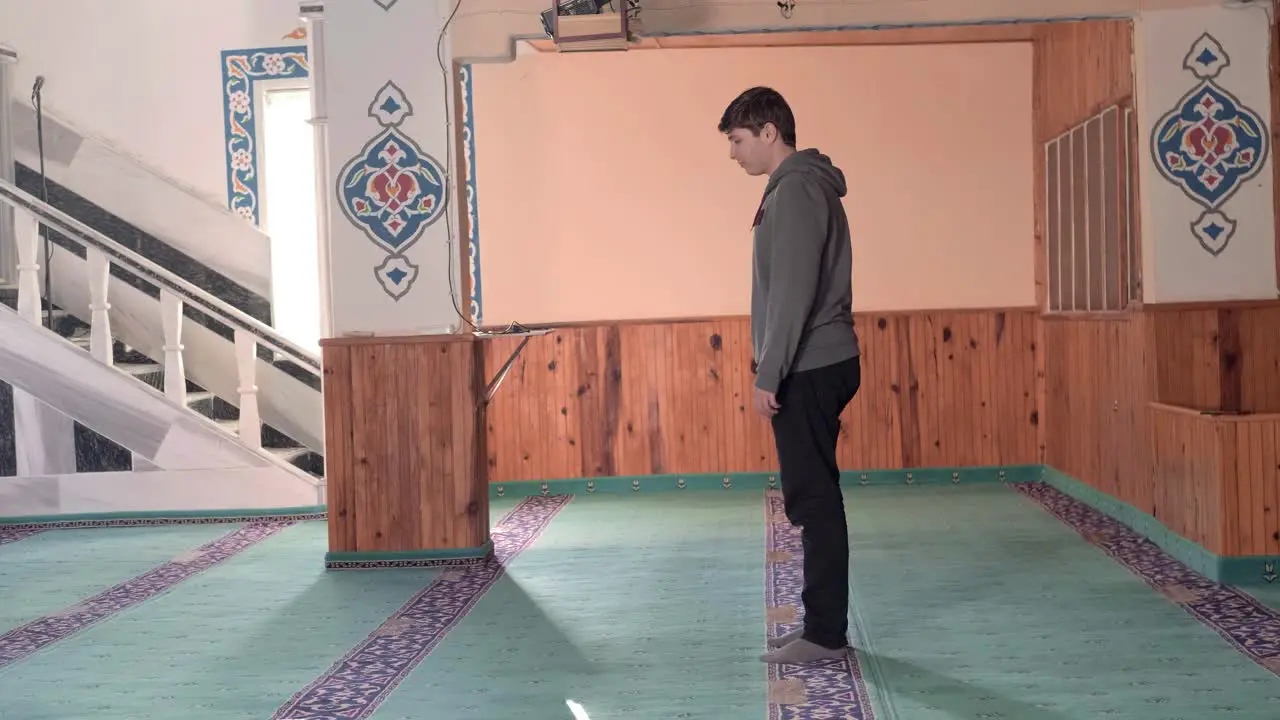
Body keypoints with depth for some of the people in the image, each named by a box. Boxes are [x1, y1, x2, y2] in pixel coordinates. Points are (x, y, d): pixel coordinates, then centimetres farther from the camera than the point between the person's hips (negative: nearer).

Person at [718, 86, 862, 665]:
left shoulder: (795, 190, -14)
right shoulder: (804, 185, 17)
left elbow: (793, 293, -21)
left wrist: (768, 375, -19)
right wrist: (774, 370, 21)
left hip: (809, 370, -10)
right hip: (818, 366, 10)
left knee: (813, 499, -5)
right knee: (812, 498, 12)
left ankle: (825, 633, 2)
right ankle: (822, 626, 19)